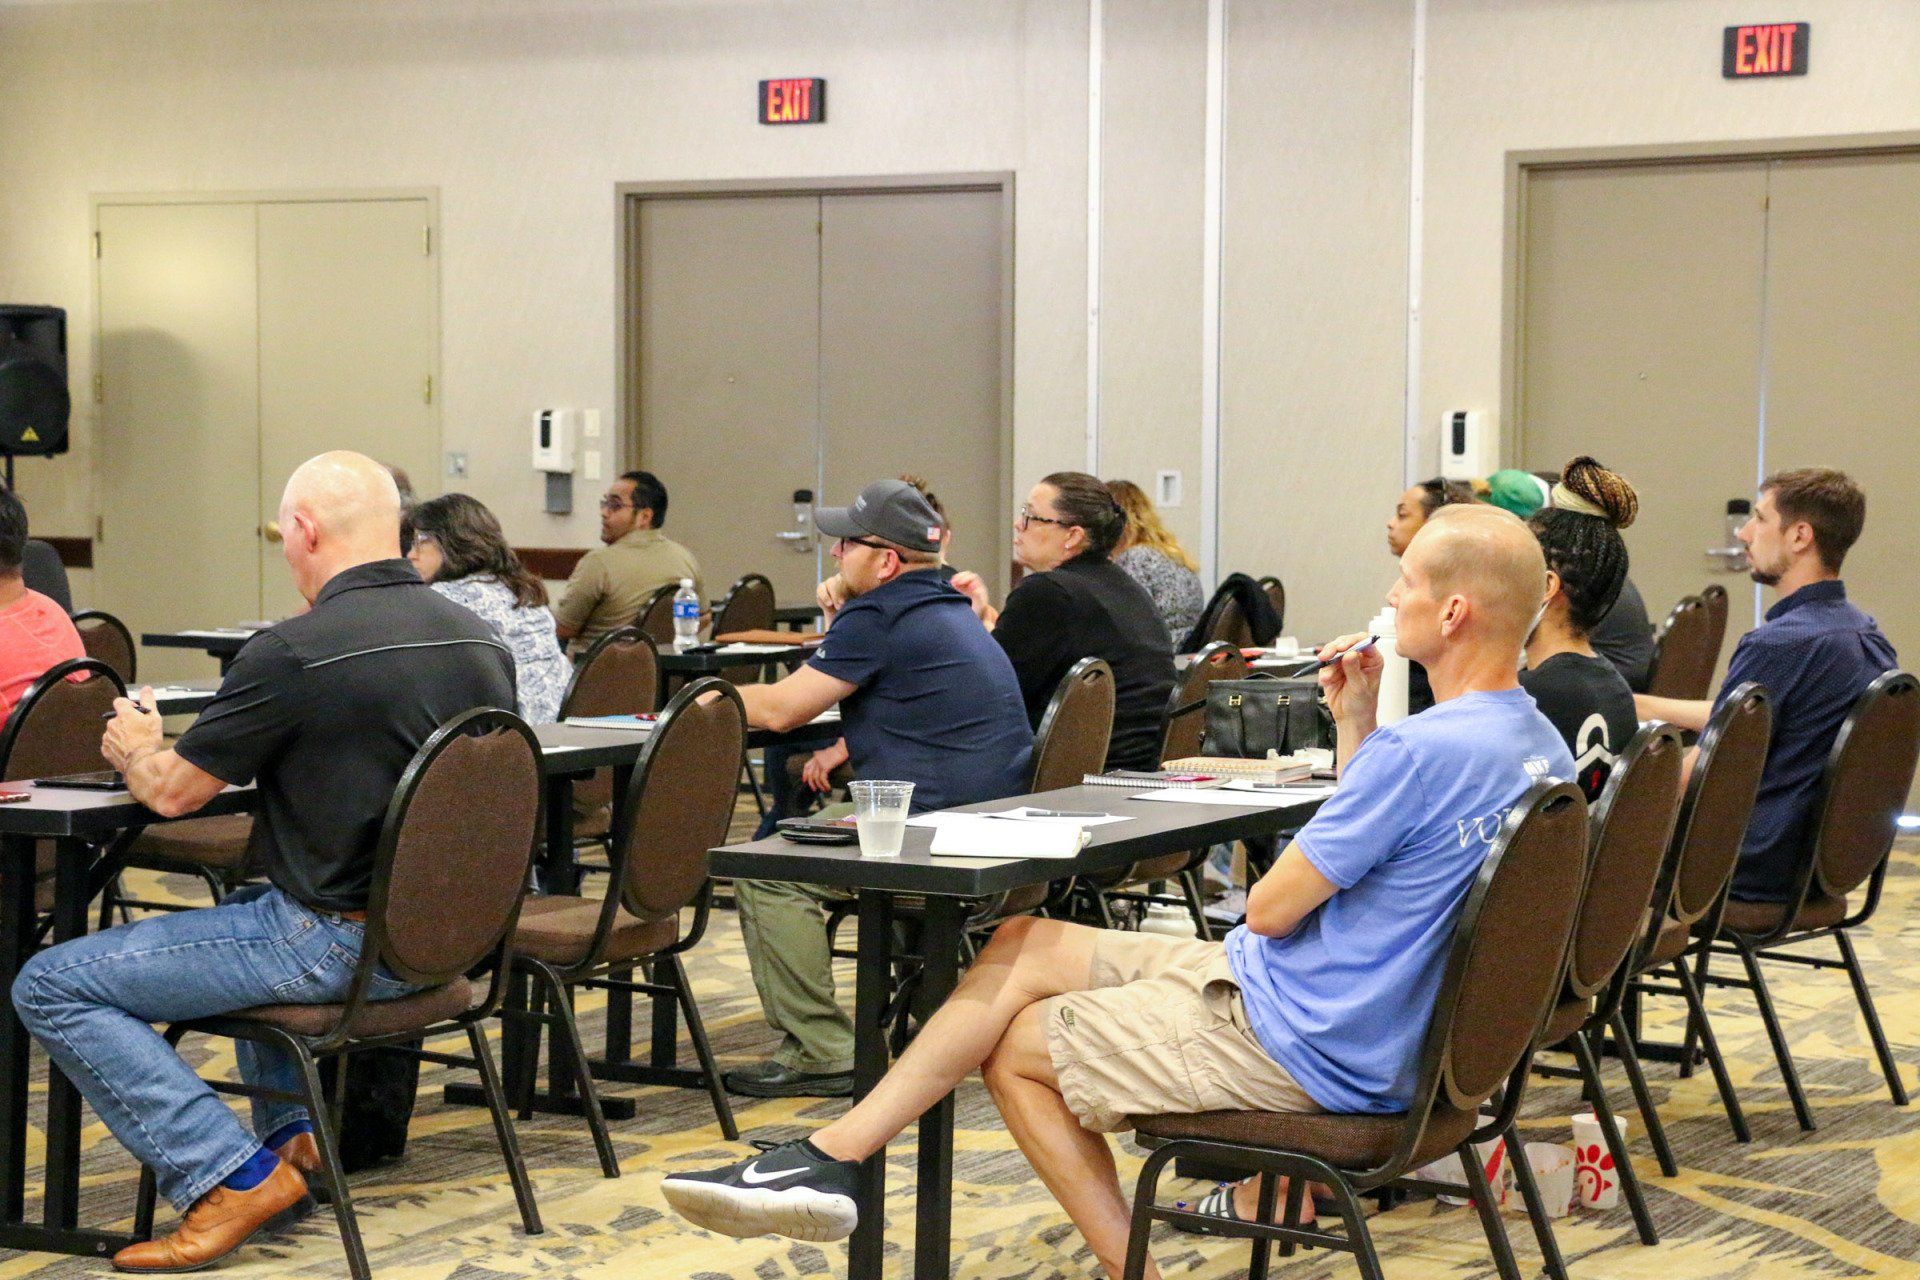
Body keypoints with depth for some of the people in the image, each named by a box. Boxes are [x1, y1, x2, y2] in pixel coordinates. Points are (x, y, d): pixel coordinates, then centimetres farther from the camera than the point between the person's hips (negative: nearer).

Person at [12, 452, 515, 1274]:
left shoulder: (293, 653, -19)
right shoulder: (480, 642, 2)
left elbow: (172, 792, -10)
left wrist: (135, 748, 13)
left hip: (341, 945, -8)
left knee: (51, 986, 0)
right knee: (249, 906, 39)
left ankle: (232, 1177, -6)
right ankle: (295, 1135, 27)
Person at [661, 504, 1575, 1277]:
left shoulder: (1426, 750, -26)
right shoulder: (1535, 740, 5)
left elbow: (1271, 909, -18)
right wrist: (1357, 727, 6)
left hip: (1307, 1048, -10)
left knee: (1014, 1042, 5)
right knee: (1021, 946, 8)